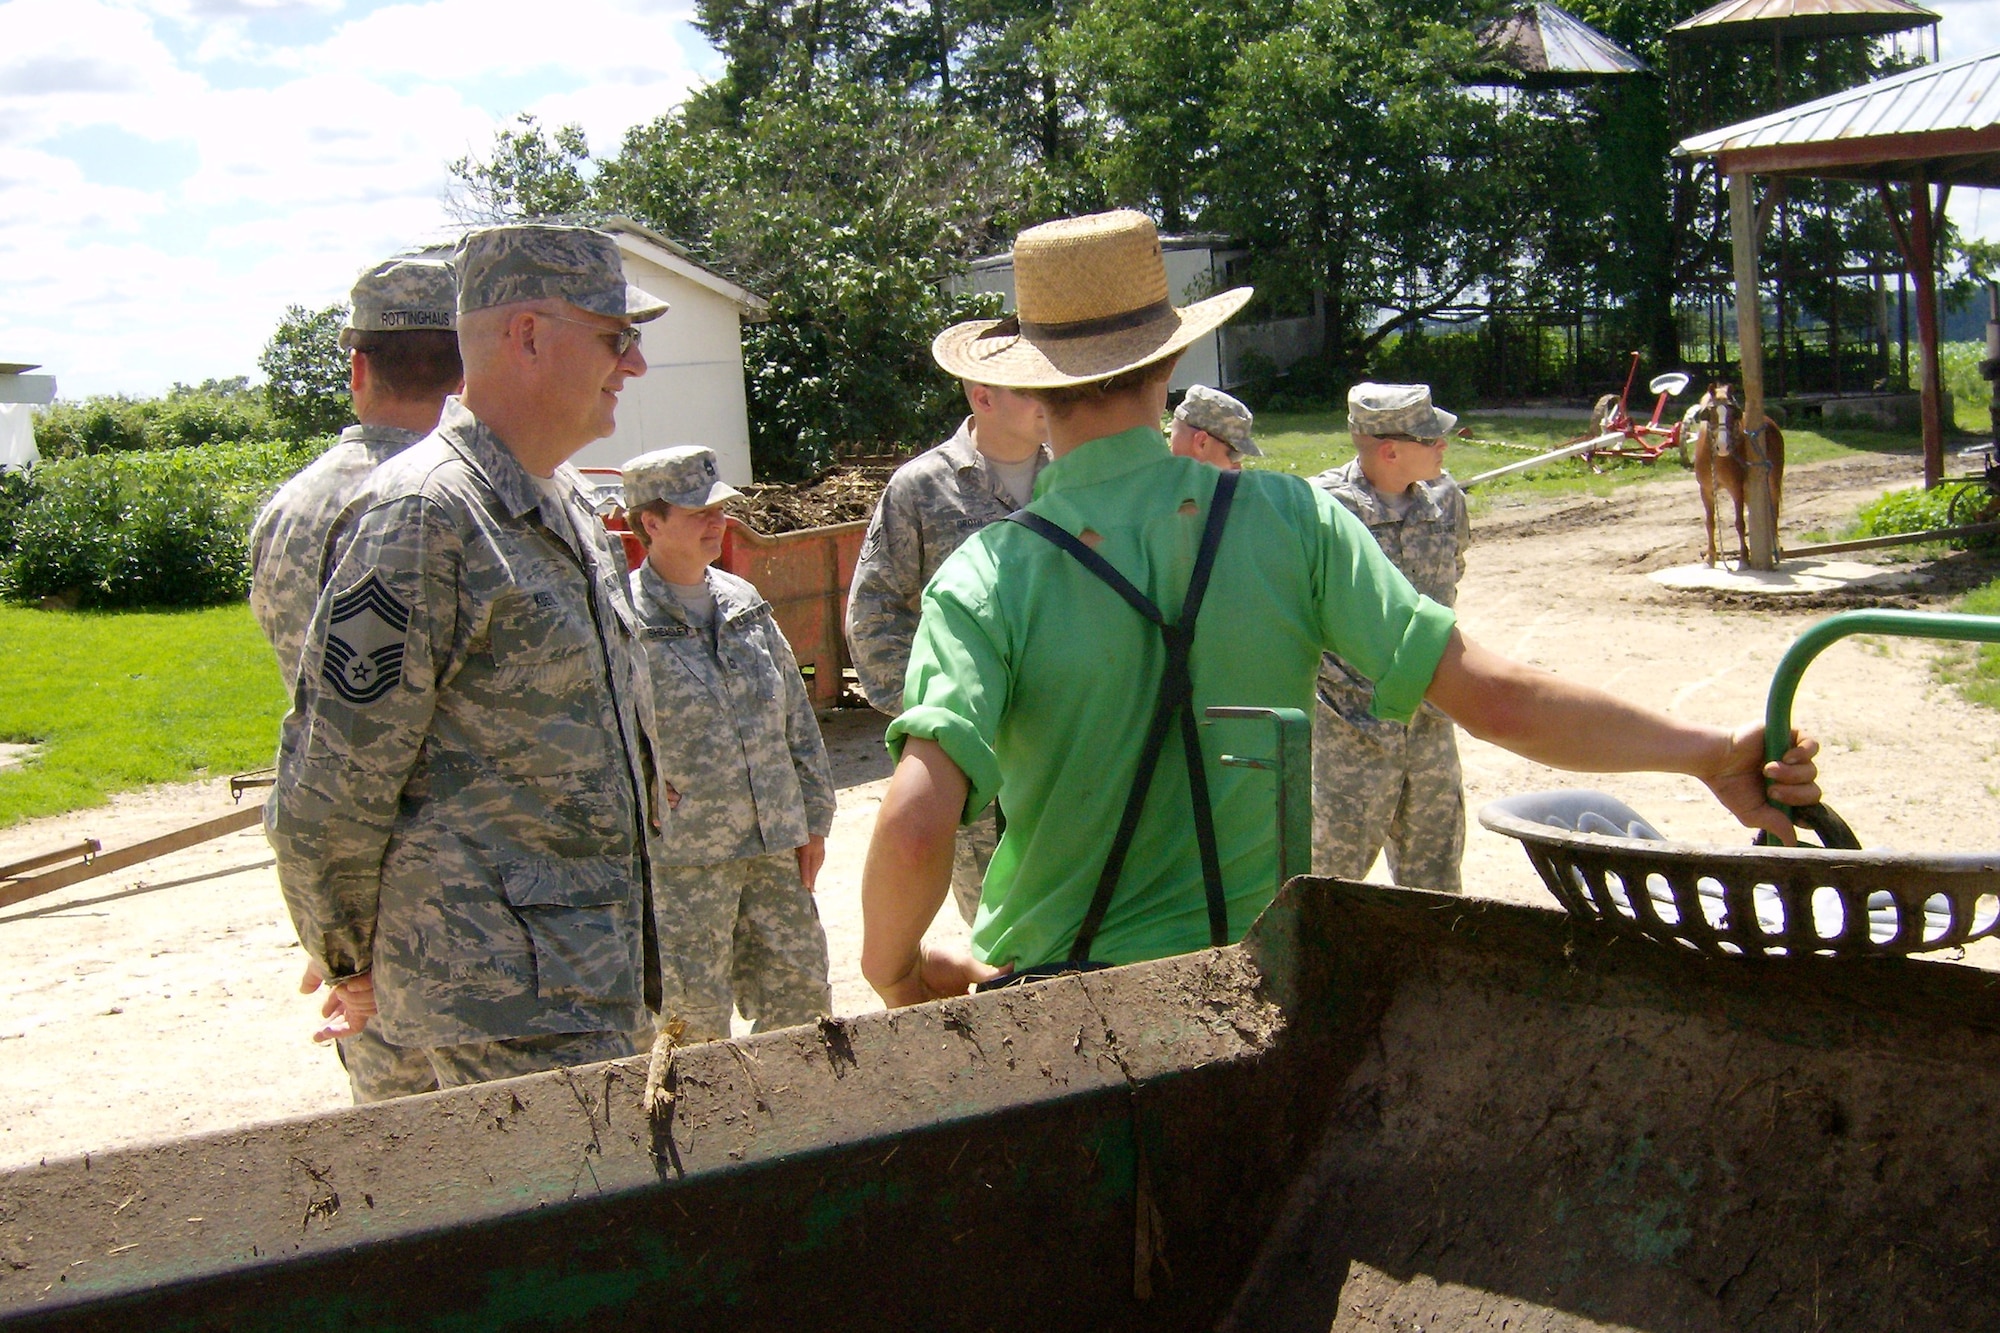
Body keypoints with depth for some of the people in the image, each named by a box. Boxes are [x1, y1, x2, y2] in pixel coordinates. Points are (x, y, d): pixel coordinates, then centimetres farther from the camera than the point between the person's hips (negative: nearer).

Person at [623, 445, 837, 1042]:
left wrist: (813, 820, 14)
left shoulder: (744, 601, 11)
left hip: (773, 846, 6)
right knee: (692, 1021, 2)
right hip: (681, 858, -6)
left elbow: (796, 717, 15)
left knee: (801, 999, 12)